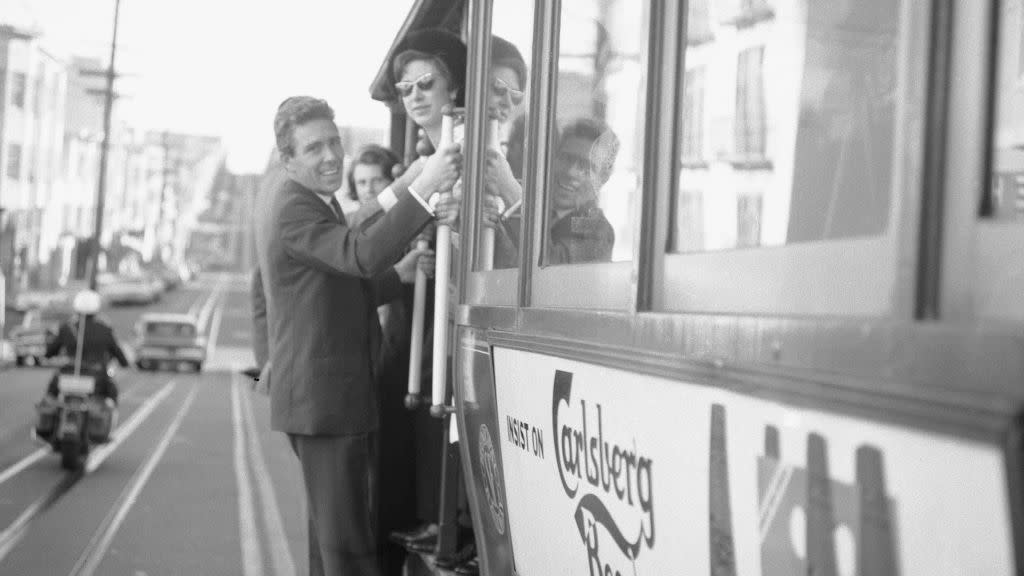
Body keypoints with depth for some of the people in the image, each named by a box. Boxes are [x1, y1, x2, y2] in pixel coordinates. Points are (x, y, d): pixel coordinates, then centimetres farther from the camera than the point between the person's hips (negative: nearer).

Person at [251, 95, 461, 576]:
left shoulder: (295, 203, 16)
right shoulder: (292, 208, -17)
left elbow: (344, 288, 19)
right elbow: (363, 255, -33)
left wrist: (400, 273, 4)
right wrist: (421, 187, -36)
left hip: (315, 395, 11)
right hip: (324, 397, -11)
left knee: (331, 523, 20)